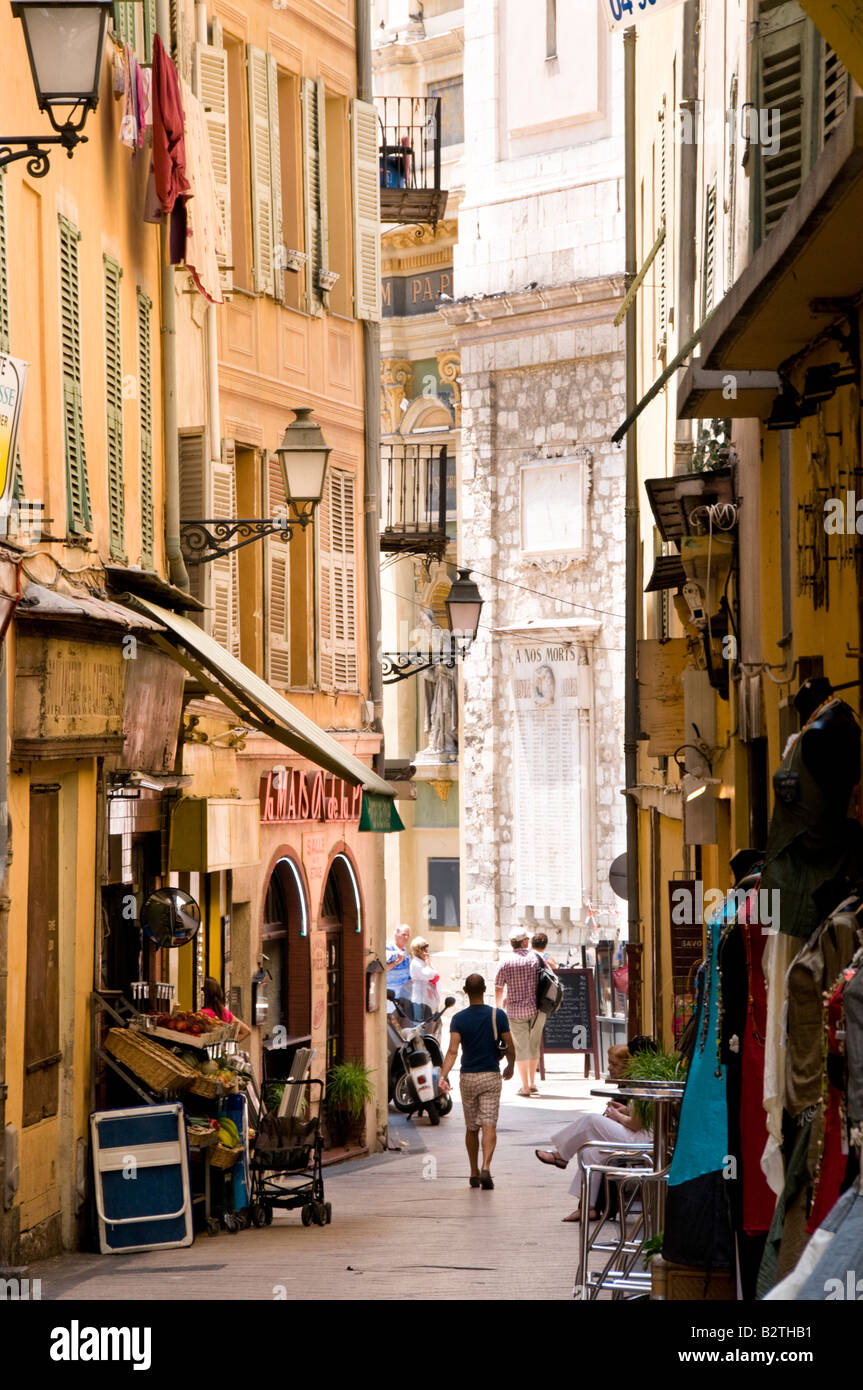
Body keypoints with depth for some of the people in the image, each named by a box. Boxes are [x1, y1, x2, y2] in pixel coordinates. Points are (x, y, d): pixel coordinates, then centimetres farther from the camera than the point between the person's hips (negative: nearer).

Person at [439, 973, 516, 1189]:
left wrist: (443, 1076, -20)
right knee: (489, 1125, -7)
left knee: (471, 1128, 14)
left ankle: (474, 1173, 22)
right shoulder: (498, 1016, -5)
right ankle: (486, 1168, -26)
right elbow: (510, 1047, -1)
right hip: (491, 1075, -1)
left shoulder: (459, 1019, -4)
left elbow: (453, 1050, -16)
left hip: (467, 1077, 1)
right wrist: (510, 1066, 18)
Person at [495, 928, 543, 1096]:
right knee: (534, 1045, 15)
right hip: (537, 1008, 2)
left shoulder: (505, 962, -5)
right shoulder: (536, 957, -2)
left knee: (521, 1047, 2)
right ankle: (531, 1083, 21)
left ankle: (525, 1087, 0)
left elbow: (498, 989, -1)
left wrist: (499, 1007, 15)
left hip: (516, 1009, -2)